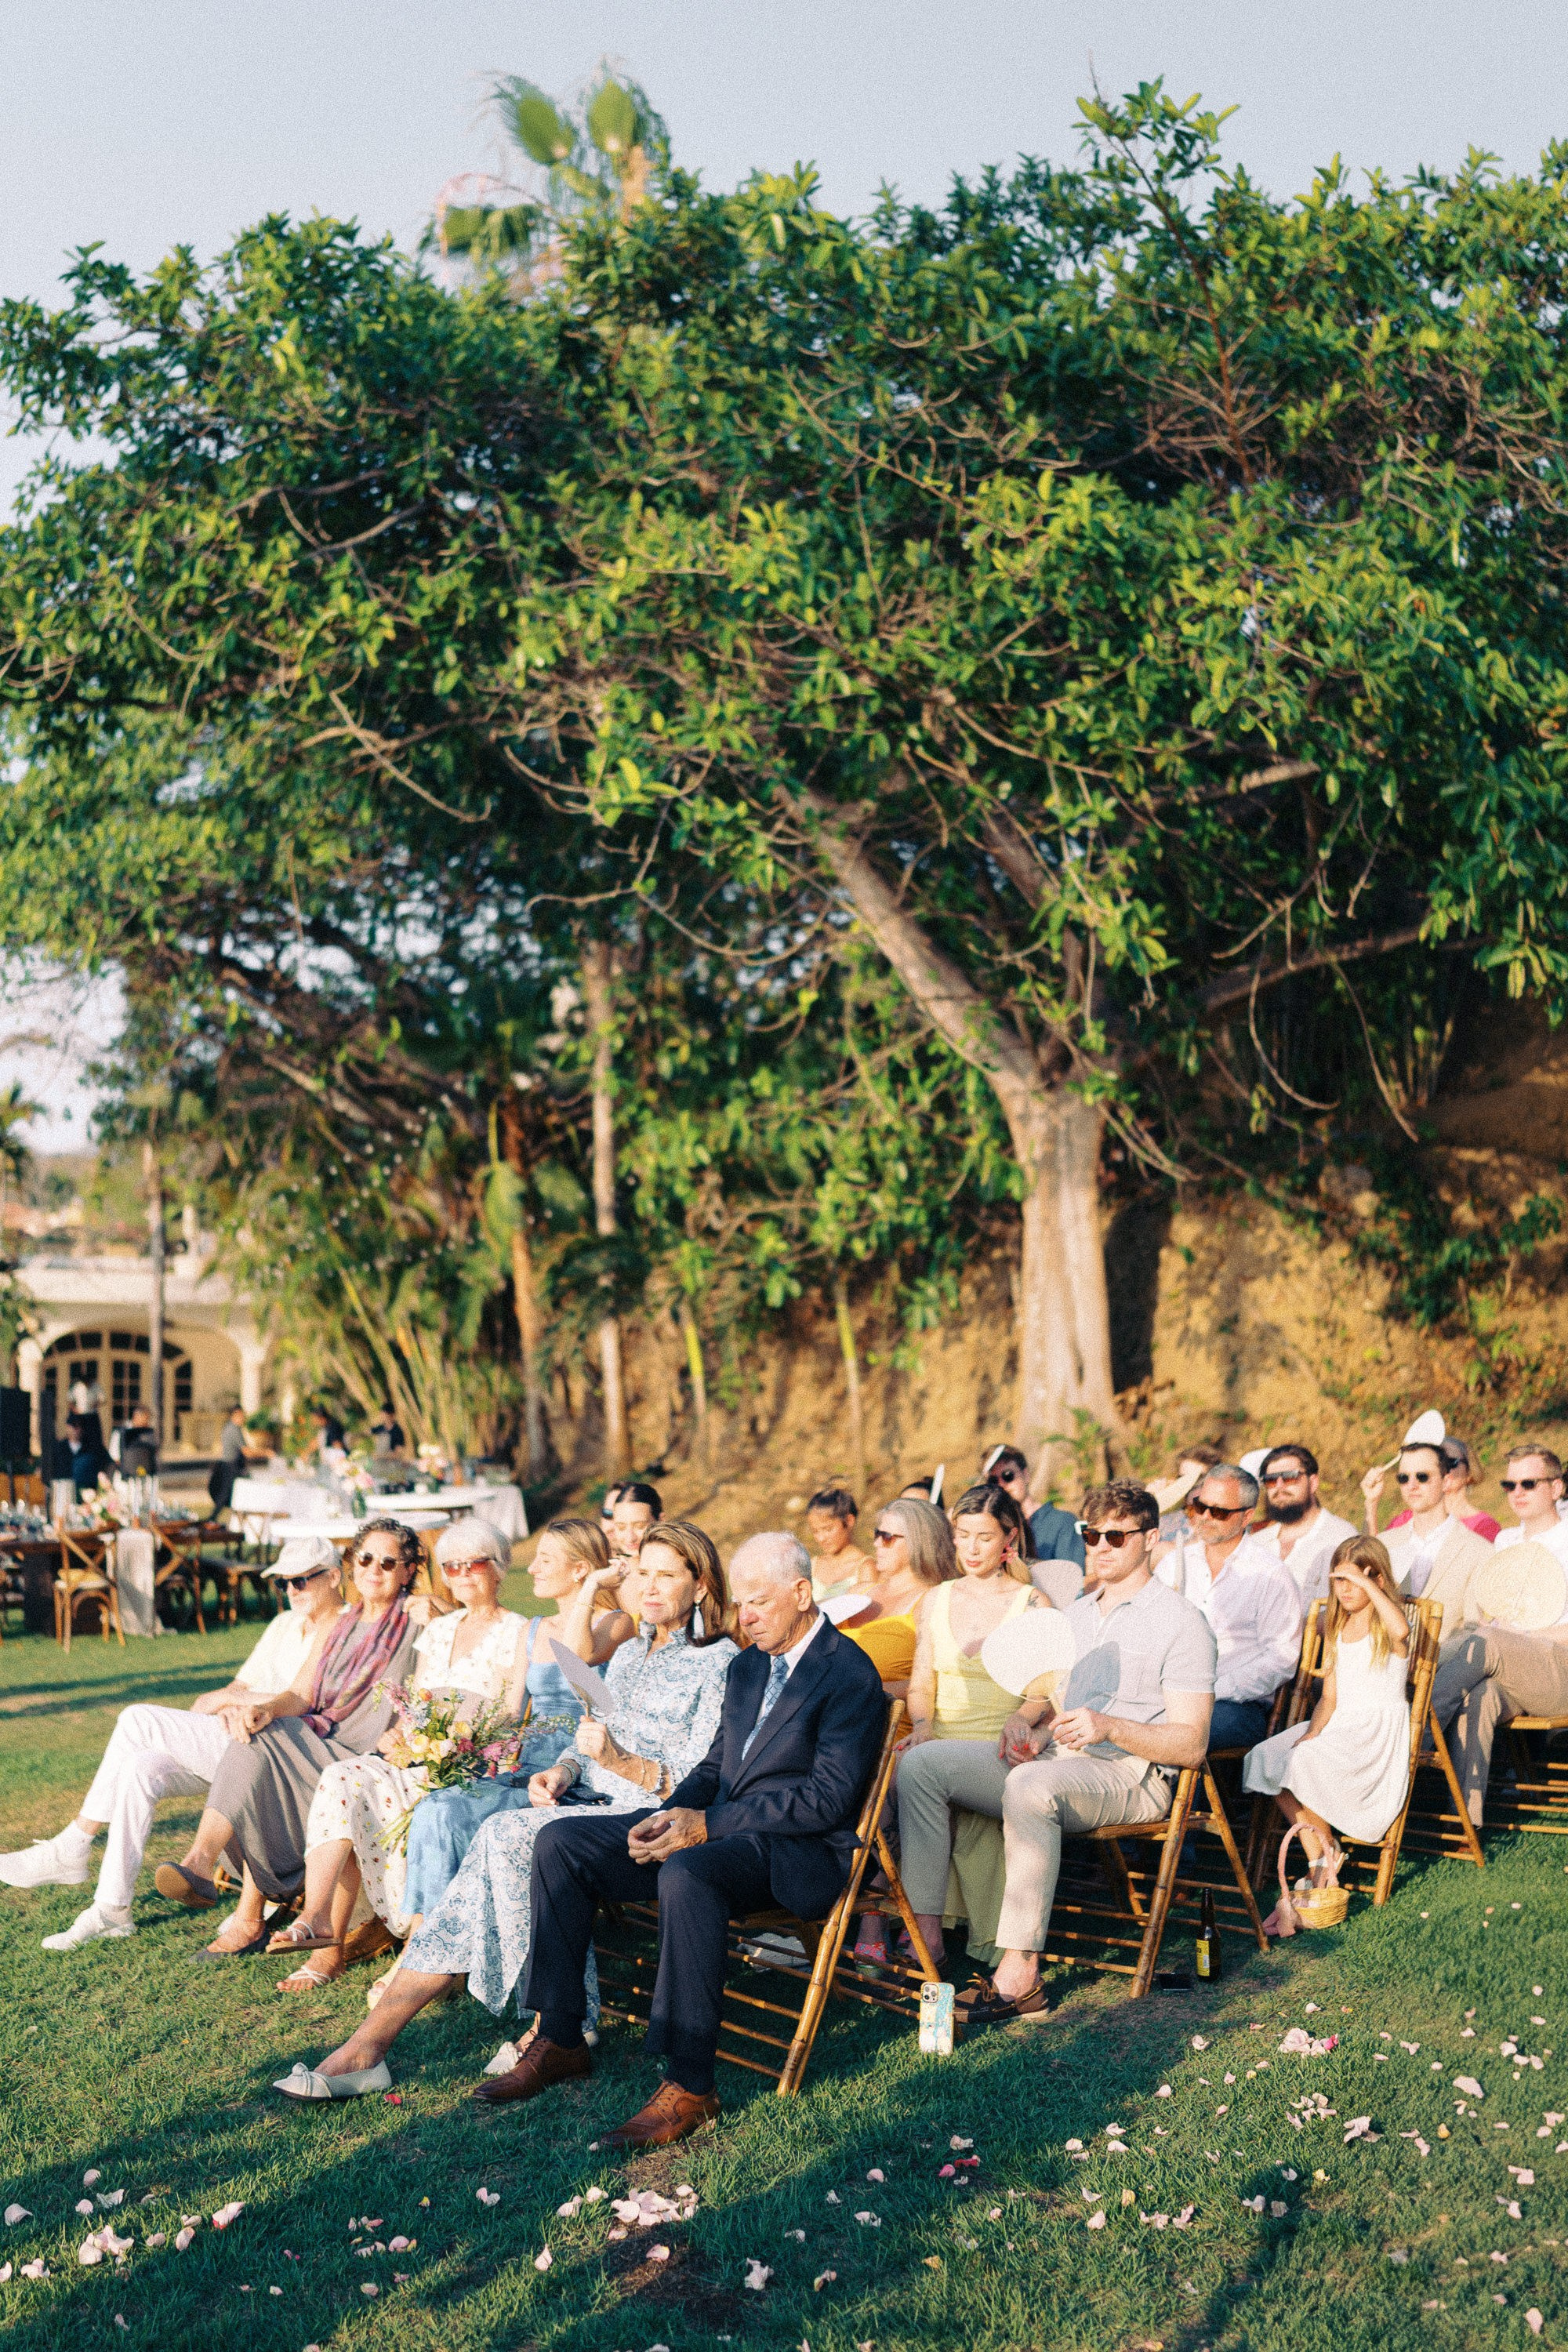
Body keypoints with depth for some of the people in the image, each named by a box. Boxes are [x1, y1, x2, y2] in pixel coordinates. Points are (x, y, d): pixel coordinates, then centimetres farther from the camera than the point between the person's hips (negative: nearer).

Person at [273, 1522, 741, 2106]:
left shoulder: (721, 1663, -3)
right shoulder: (629, 1653, 22)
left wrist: (620, 1762, -23)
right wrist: (565, 1770, 1)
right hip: (599, 1810, 7)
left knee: (507, 1836, -29)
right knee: (497, 1846, -23)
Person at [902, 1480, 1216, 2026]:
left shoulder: (1179, 1621, -3)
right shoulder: (1076, 1614, 22)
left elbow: (1191, 1745, -10)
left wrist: (1109, 1726, -24)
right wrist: (1023, 1720, 3)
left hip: (1133, 1774, -8)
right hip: (1054, 1759, 8)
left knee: (1031, 1785, -39)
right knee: (918, 1765, -10)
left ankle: (1019, 1975, -39)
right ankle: (925, 1936, -16)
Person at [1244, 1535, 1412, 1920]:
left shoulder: (1386, 1631, -4)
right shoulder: (1335, 1632, 17)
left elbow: (1401, 1629, -33)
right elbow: (1329, 1697, 11)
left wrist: (1365, 1583, -30)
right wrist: (1312, 1732, -8)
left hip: (1381, 1730, -7)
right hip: (1338, 1726, 7)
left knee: (1303, 1763, -31)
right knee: (1266, 1759, -20)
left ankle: (1327, 1846, -7)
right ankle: (1319, 1863, -16)